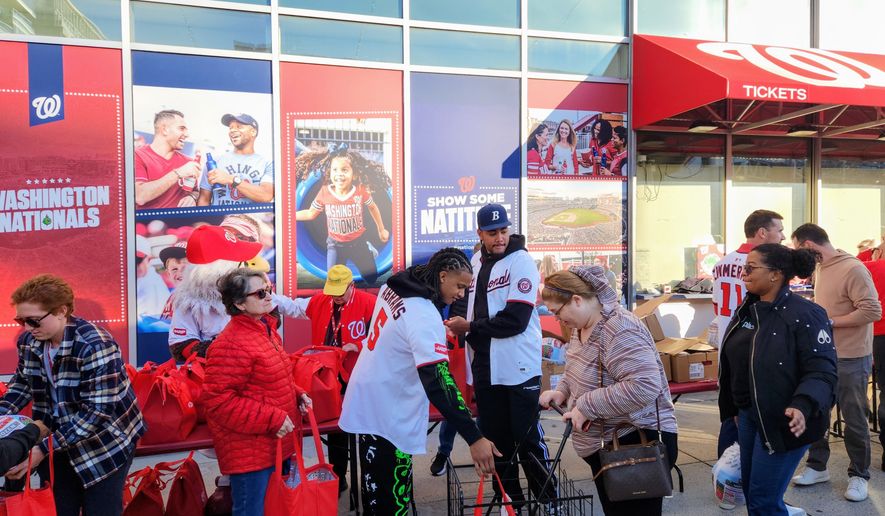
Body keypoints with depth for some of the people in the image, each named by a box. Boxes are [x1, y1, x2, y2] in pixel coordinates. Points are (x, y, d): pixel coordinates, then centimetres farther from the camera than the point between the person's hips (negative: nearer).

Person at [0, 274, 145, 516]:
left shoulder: (95, 346, -28)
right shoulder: (29, 341, -6)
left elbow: (97, 411, -29)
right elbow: (22, 383, 12)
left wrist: (44, 449, -30)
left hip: (105, 442, -6)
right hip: (58, 440, 6)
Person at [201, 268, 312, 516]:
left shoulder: (266, 329, 9)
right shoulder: (230, 345, -21)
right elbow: (218, 400, -25)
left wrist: (297, 395, 4)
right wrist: (272, 419, -23)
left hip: (275, 445, 9)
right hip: (249, 452, -9)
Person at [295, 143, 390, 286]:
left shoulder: (360, 191, -18)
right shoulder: (324, 193, -17)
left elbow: (372, 207, 3)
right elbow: (311, 213, -2)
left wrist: (381, 230, 12)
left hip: (358, 242, 0)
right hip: (335, 245, 0)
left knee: (372, 278, 11)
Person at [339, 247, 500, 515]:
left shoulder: (393, 288, 0)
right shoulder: (425, 316, -27)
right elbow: (438, 382, -33)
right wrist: (474, 438, -33)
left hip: (367, 400, 9)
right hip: (387, 415, -9)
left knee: (376, 488, 24)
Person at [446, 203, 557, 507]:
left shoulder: (521, 261, -11)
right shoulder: (476, 261, 10)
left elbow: (515, 320, -20)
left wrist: (470, 328, -13)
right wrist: (458, 323, 9)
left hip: (518, 368, -6)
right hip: (485, 367, 7)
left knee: (528, 438, 1)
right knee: (495, 438, 14)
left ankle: (548, 499, 19)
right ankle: (509, 497, 30)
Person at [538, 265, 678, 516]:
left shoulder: (619, 330, -25)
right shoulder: (582, 326, 6)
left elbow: (645, 386, -34)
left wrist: (587, 405, -29)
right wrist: (562, 391, 0)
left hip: (640, 444, -9)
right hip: (605, 446, 9)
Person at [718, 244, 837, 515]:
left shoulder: (805, 314, -18)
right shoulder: (747, 310, 6)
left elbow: (822, 372, -21)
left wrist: (802, 406, -37)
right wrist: (733, 408, 19)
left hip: (782, 420, -8)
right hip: (747, 415, 8)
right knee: (750, 491, 19)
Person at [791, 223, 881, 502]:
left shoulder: (853, 269, -18)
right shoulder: (820, 269, 7)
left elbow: (872, 311, -22)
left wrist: (828, 322, -21)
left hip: (850, 359, -7)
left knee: (854, 420, 8)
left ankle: (858, 475, 25)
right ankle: (817, 466, 28)